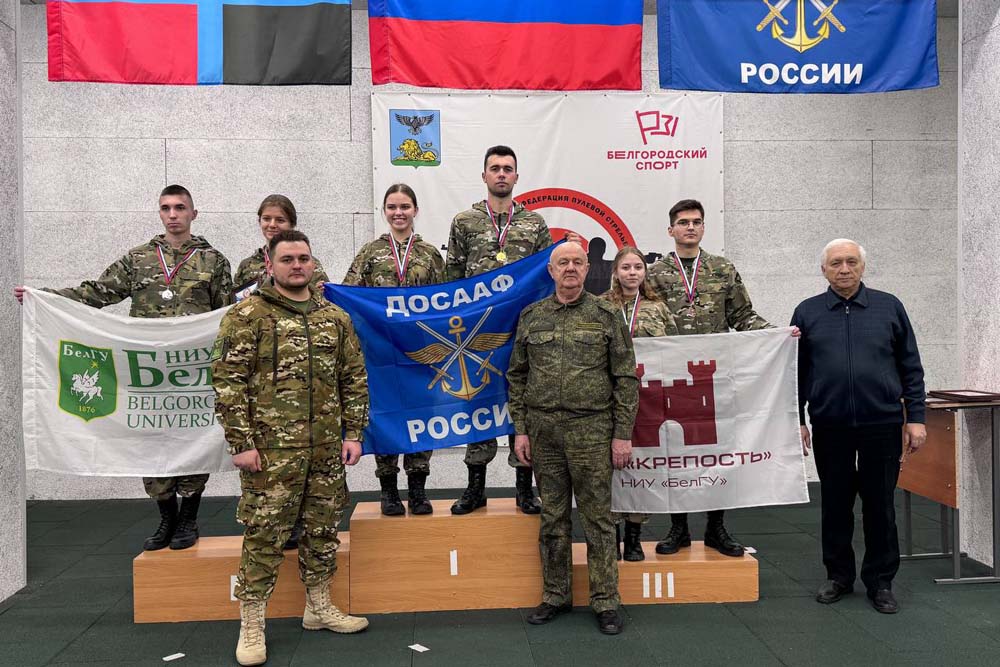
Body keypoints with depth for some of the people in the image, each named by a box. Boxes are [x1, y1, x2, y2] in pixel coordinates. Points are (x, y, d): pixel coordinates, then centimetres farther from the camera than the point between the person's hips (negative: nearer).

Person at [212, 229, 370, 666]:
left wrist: (353, 433, 7)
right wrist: (241, 443, -12)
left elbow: (354, 379, 13)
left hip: (327, 450, 5)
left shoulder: (335, 318, 11)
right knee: (263, 535, 2)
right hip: (271, 450, -5)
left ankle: (319, 608, 31)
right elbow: (227, 381, -8)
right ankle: (251, 624, 17)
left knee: (323, 530, 14)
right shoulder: (247, 315, -4)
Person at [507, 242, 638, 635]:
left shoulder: (606, 316, 1)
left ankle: (605, 600, 16)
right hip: (543, 431, 3)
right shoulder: (531, 317, 8)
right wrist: (520, 430, 5)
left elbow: (625, 379, 0)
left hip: (591, 430, -2)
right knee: (553, 518, 11)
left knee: (597, 518, 4)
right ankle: (556, 595, 24)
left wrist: (623, 434, -5)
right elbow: (517, 377, 10)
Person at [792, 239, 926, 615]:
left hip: (882, 424, 0)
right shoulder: (807, 313, 5)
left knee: (880, 505, 7)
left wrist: (916, 418, -1)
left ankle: (880, 582, 21)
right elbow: (797, 372, 7)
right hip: (829, 427, 1)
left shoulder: (889, 307, 5)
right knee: (835, 505, 10)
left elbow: (911, 368, 5)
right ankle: (839, 577, 25)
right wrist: (797, 420, 3)